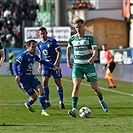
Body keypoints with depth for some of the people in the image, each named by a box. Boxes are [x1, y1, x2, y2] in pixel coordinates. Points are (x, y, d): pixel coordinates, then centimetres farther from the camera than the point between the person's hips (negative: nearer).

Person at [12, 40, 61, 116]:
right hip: (23, 79, -7)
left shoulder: (34, 55, 7)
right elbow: (15, 64, -24)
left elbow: (43, 62, 19)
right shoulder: (24, 55, -17)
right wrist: (17, 75, -39)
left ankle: (44, 110, -4)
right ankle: (28, 104, 29)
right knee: (34, 97, -6)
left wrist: (53, 67, 13)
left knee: (41, 90, -13)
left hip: (31, 77, 7)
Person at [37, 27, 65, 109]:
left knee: (58, 83, -2)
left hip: (54, 64, -4)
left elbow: (59, 53, -11)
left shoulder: (52, 41, -11)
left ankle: (61, 102, 7)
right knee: (44, 81, -11)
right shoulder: (39, 43, 5)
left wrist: (56, 63, -20)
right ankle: (47, 101, -2)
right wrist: (40, 65, 17)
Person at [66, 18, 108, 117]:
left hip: (88, 65, -2)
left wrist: (92, 58, -37)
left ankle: (101, 100, 36)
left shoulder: (89, 37, -7)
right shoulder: (72, 38, 5)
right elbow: (69, 48, 26)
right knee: (76, 85, -17)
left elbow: (95, 51, -16)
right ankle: (74, 109, -22)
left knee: (95, 87, 2)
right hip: (77, 65, 2)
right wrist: (68, 61, 21)